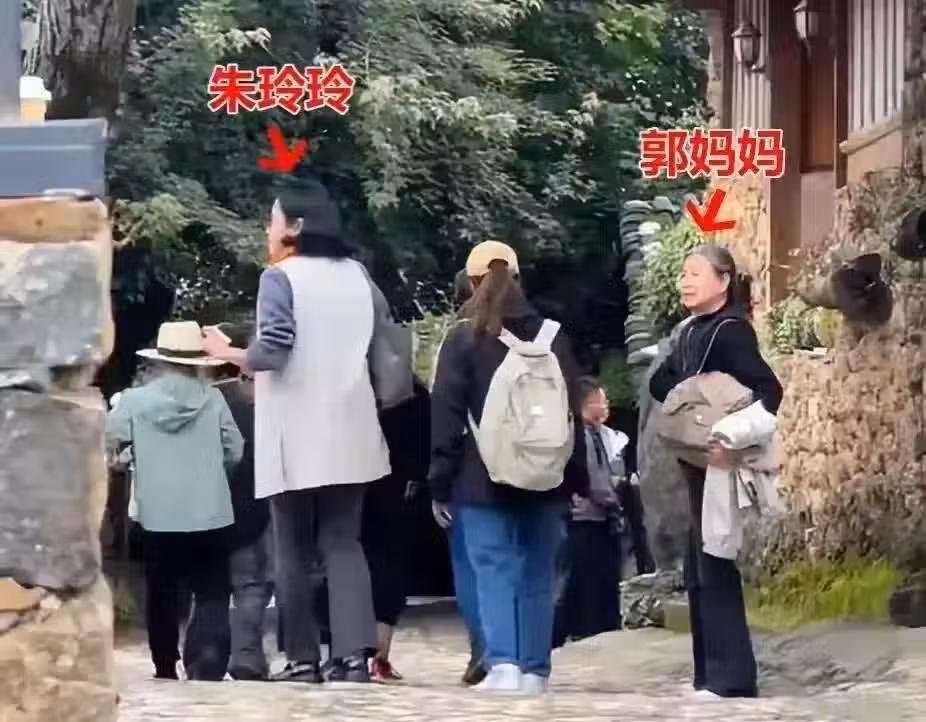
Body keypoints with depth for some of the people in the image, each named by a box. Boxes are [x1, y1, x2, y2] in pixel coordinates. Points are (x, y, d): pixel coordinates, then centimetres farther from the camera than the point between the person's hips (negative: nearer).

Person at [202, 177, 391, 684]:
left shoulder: (280, 277, -9)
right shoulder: (356, 275, 10)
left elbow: (271, 351, -18)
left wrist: (228, 354, -1)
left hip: (295, 440, -5)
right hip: (348, 434, 5)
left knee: (294, 551, 3)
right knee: (344, 543, 6)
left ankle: (303, 660, 2)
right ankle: (353, 654, -8)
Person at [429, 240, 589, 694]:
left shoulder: (464, 339, -3)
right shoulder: (552, 337, 9)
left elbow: (446, 415, -6)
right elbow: (573, 411, 10)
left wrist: (440, 483, -3)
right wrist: (577, 478, 13)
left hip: (484, 479, -3)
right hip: (545, 479, 3)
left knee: (493, 571, -5)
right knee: (536, 574, 8)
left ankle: (502, 664, -19)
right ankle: (534, 670, 7)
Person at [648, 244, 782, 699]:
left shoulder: (731, 330, -13)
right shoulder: (692, 332, 14)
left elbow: (768, 389, -23)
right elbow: (660, 383, 15)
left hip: (719, 464, -10)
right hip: (697, 464, 10)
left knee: (715, 568, -10)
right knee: (699, 571, 11)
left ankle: (731, 679, -10)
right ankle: (711, 677, 16)